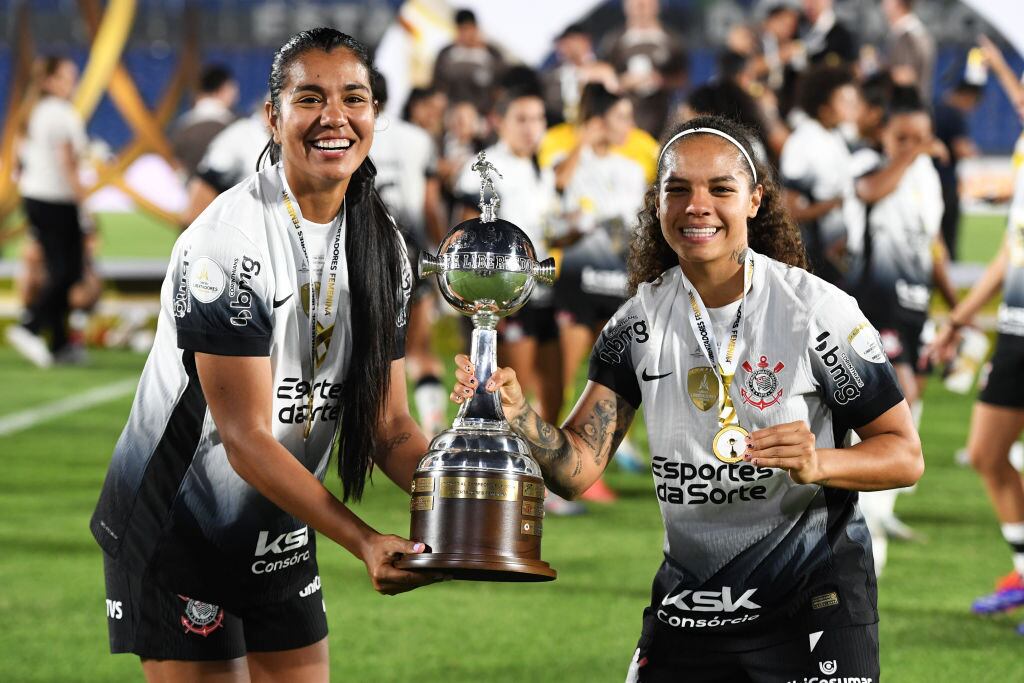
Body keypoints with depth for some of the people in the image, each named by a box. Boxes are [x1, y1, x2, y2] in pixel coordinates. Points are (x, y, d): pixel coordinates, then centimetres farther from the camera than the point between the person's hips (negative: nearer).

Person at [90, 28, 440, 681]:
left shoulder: (383, 246, 1)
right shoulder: (231, 241, -21)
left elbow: (389, 424, 1)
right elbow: (246, 439, -24)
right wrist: (365, 542, -30)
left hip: (282, 535, 7)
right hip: (175, 527, -7)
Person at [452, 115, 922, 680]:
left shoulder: (816, 309, -11)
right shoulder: (640, 321, 1)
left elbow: (905, 455, -9)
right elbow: (578, 467, -5)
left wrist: (816, 463, -27)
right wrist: (515, 413, -24)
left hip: (813, 609, -3)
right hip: (685, 607, 4)